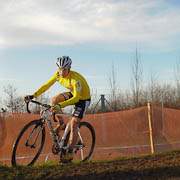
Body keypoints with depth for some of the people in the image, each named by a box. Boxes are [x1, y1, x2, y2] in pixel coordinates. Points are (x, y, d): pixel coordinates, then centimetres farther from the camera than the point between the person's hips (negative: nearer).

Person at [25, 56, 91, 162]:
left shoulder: (75, 79, -34)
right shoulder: (58, 74, -14)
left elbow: (76, 98, -42)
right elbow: (47, 85, -9)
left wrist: (61, 105, -55)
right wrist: (33, 95, -22)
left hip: (83, 99, -7)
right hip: (73, 94, 7)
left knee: (73, 124, -15)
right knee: (54, 100, -13)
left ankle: (70, 154, -8)